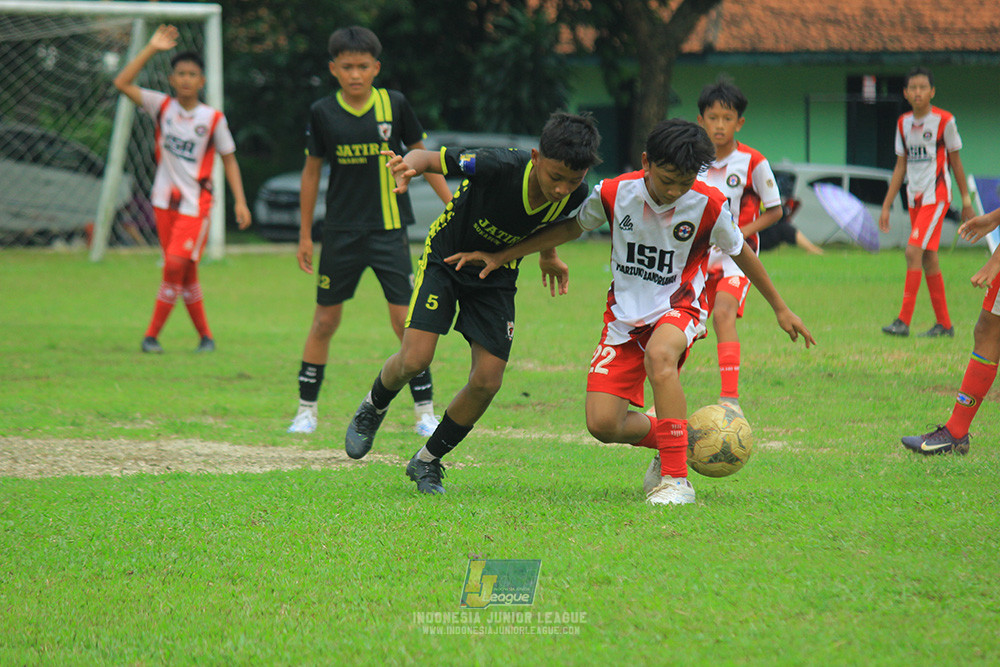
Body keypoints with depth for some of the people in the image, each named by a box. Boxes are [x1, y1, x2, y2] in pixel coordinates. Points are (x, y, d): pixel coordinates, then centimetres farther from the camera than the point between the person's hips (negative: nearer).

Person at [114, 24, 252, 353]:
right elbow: (122, 83, -5)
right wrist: (151, 49, -10)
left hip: (195, 203, -3)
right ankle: (205, 335, 15)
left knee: (176, 265, -14)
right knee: (184, 273, 5)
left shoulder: (213, 119, -3)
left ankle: (152, 334, -6)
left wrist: (240, 201, -3)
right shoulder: (163, 107, 2)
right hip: (165, 200, 3)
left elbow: (229, 159, 5)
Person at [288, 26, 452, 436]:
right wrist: (305, 234, 9)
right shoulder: (323, 113, -1)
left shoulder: (394, 105, -3)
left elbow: (421, 155, 8)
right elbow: (312, 172, 8)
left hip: (389, 230, -1)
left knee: (406, 320, -6)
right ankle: (307, 410, 18)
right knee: (325, 320, 6)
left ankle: (425, 412, 3)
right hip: (341, 232, 1)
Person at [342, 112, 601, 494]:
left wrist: (549, 257, 19)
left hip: (497, 275, 4)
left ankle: (428, 461, 15)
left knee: (487, 381, -7)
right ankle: (373, 408, 19)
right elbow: (428, 158, -24)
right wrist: (408, 166, -46)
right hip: (445, 258, -4)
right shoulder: (498, 167, -35)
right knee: (415, 359, -17)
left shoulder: (574, 196, -20)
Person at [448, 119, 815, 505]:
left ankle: (675, 478, -32)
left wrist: (781, 309, 13)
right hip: (625, 314, 3)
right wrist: (499, 258, 7)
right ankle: (676, 442, 21)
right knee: (603, 425, -11)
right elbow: (571, 228, 8)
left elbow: (741, 253, 3)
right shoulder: (613, 194, -11)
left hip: (679, 305, -3)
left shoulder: (709, 205, -15)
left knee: (659, 355, -39)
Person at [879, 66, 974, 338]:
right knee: (928, 259, 7)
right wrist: (886, 207, 12)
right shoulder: (903, 124, 9)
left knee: (914, 250, -18)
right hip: (915, 198, 6)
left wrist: (966, 199, 5)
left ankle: (904, 320, -20)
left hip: (936, 195, -6)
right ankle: (944, 324, 14)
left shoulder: (944, 121, -7)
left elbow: (955, 160, 1)